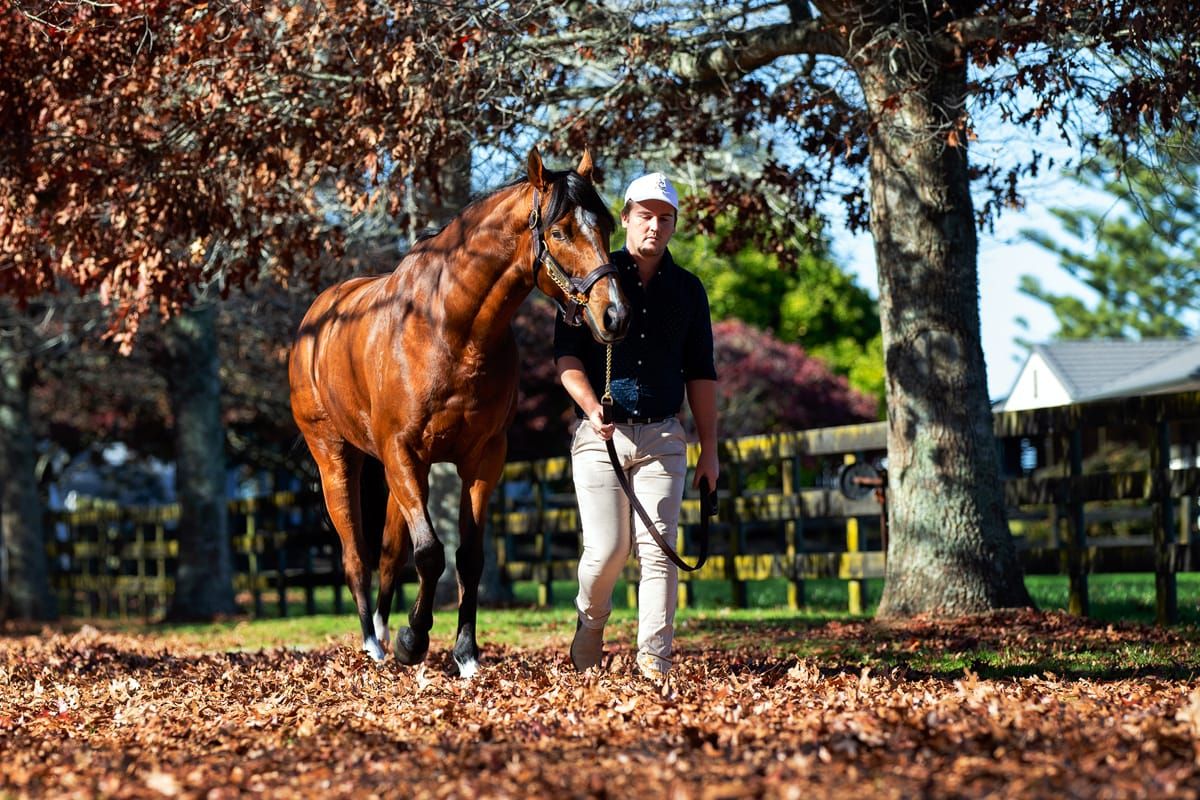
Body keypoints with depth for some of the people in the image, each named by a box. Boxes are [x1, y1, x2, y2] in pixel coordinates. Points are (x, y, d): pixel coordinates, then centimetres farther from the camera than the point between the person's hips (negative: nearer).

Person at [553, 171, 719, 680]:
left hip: (663, 437, 2)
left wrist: (709, 448, 9)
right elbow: (567, 355, -1)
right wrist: (592, 409, -17)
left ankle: (654, 662, -2)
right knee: (608, 548, -5)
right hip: (600, 434, -2)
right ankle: (590, 620, 24)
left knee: (658, 549, -5)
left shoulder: (687, 289, 12)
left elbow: (700, 374, 14)